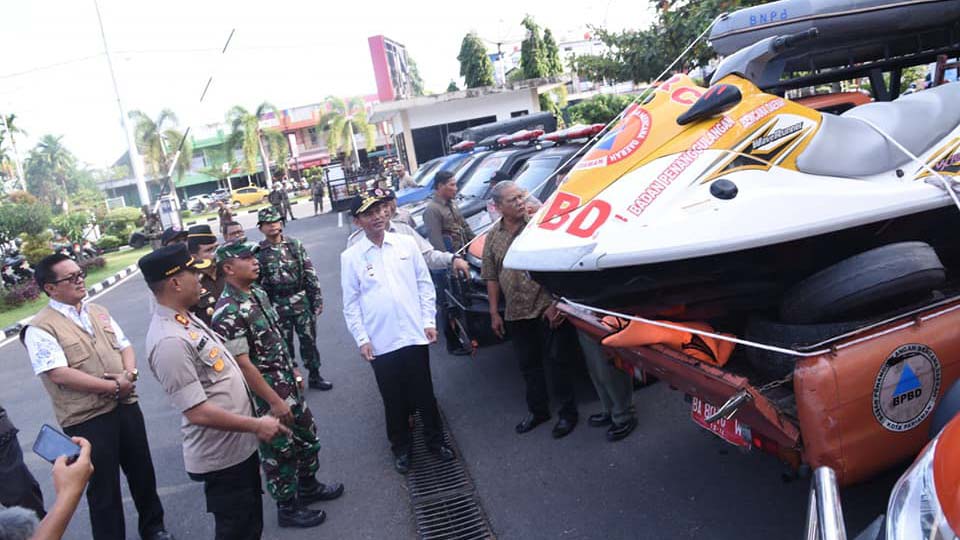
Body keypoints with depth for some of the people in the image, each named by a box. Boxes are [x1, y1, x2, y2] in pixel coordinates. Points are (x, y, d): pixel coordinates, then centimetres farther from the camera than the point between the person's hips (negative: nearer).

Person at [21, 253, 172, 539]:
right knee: (104, 486, 7)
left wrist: (129, 375, -9)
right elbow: (59, 374, -20)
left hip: (126, 406, 6)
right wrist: (113, 387, -18)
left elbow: (125, 346, 13)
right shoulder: (41, 329, -11)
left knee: (142, 472, 19)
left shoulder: (98, 312, 10)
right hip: (87, 419, -6)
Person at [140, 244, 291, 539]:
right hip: (220, 456, -9)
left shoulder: (187, 318, 4)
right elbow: (197, 412, -28)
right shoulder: (169, 341, -27)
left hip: (239, 445, 9)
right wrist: (256, 425, -20)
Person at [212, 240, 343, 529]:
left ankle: (308, 486, 43)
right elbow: (242, 364, -24)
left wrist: (293, 370, 18)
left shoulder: (258, 292, 3)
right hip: (266, 394, -8)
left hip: (288, 384, 9)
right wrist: (274, 401, -21)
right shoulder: (227, 313, -24)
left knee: (307, 436, 22)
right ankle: (288, 508, 28)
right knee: (279, 450, 9)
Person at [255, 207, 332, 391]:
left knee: (308, 340, 9)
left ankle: (315, 376, 24)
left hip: (302, 302, 1)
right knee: (284, 344, 8)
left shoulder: (295, 244, 1)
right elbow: (255, 283, -2)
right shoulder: (258, 252, -4)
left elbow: (310, 273, 2)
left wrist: (318, 299, -1)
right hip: (277, 306, -1)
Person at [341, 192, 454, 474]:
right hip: (380, 343, -1)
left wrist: (429, 321, 1)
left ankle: (435, 440, 30)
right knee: (394, 399, 11)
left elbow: (424, 284, 6)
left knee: (424, 393, 11)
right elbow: (351, 303, 1)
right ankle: (401, 448, 29)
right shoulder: (350, 257, -1)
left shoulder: (406, 244, 3)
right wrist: (362, 339, -5)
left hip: (415, 335, 1)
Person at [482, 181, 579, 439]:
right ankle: (538, 411, 33)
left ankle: (568, 413, 19)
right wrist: (494, 313, 10)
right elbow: (491, 277, 12)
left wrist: (557, 303, -14)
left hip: (549, 309, -5)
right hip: (517, 314, 5)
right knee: (528, 365, 16)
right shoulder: (493, 237, 7)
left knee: (558, 361, 4)